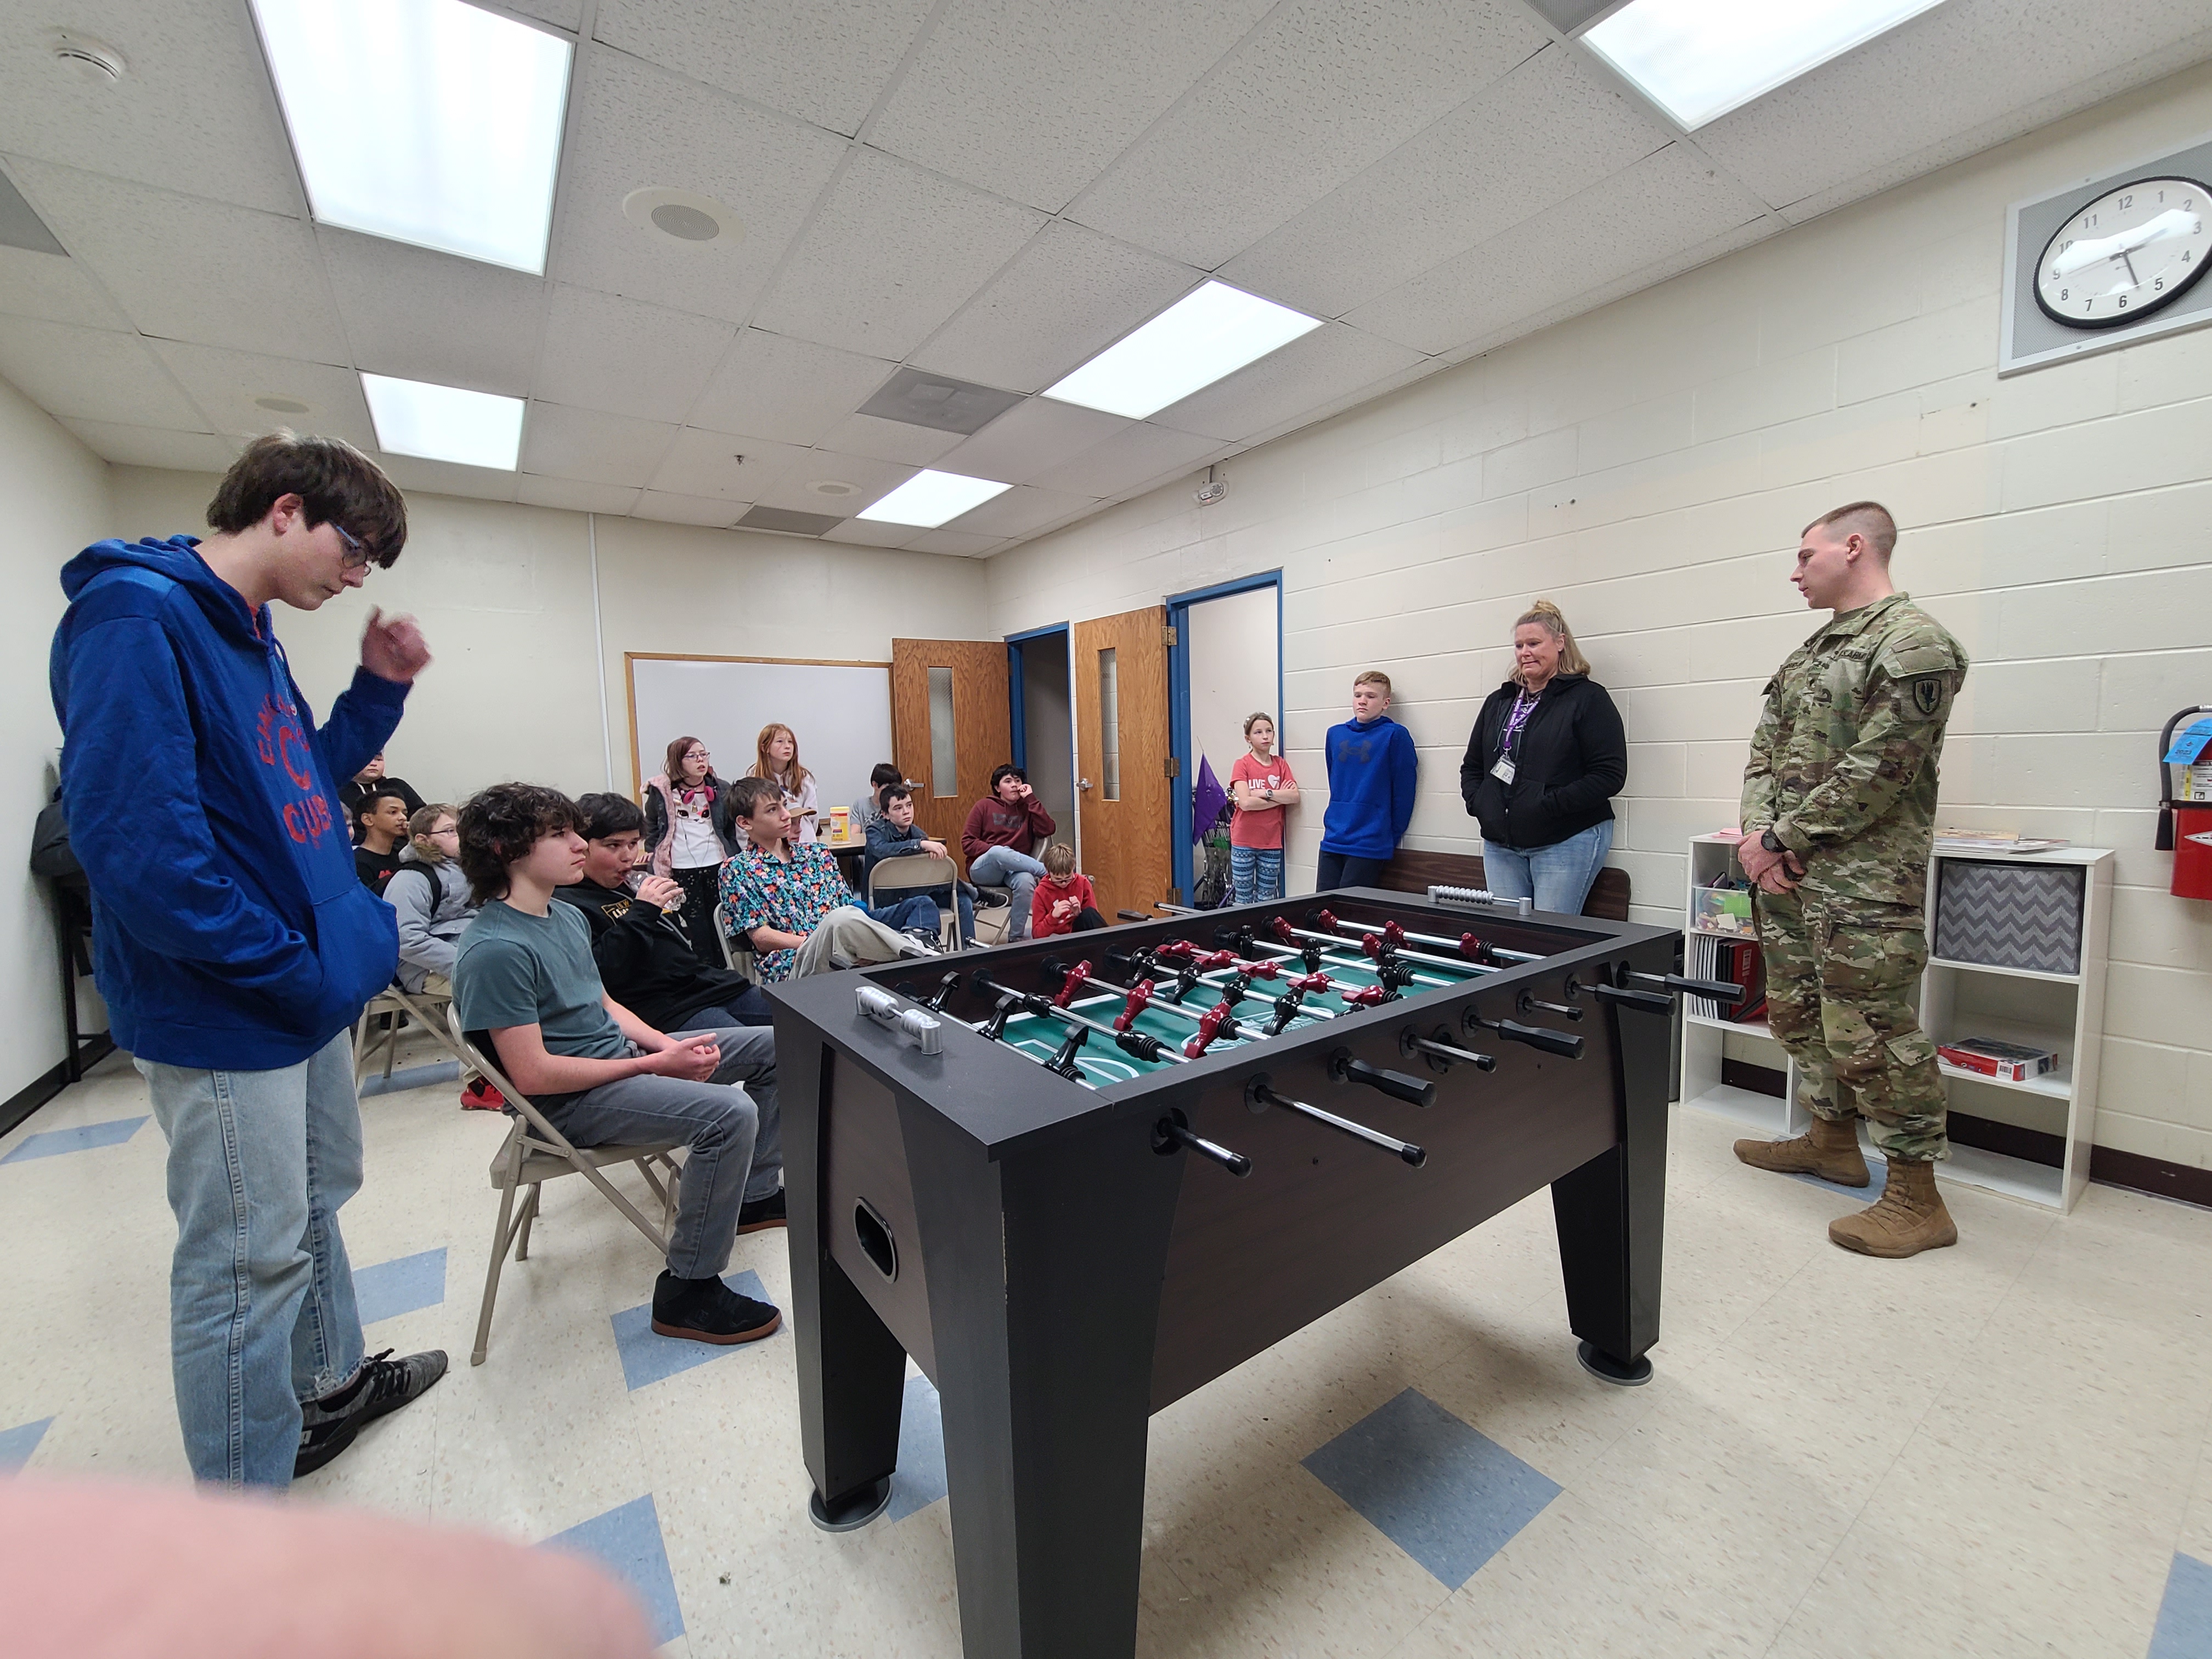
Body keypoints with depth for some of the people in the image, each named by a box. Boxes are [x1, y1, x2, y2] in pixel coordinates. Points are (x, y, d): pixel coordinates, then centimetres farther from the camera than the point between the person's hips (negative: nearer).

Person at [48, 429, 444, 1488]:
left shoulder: (251, 635, 11)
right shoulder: (135, 615, -18)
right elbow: (132, 838, -26)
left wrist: (379, 687, 6)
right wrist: (291, 971, -20)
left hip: (310, 988, 9)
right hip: (226, 1010, -9)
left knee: (315, 1201, 23)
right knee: (250, 1258, 4)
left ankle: (330, 1383, 45)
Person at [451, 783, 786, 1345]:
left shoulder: (568, 916, 7)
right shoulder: (495, 950, -22)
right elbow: (534, 1074, -24)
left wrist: (669, 1044, -3)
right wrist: (656, 1064, -20)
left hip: (621, 1051, 10)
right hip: (570, 1100, -9)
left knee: (774, 1046, 8)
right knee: (729, 1113, -31)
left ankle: (755, 1194, 22)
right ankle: (688, 1290, -12)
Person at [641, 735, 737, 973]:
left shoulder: (720, 790, 8)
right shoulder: (661, 790, 2)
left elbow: (731, 828, 13)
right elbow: (651, 827, 14)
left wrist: (733, 860, 7)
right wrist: (657, 855, 8)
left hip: (716, 865, 2)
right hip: (681, 869, -1)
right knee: (694, 923, 2)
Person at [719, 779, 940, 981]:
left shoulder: (817, 853, 22)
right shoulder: (737, 871, 8)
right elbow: (761, 938, -1)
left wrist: (858, 938, -6)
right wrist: (819, 943, -14)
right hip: (793, 966, -6)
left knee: (921, 903, -12)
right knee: (842, 918, -38)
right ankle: (917, 951, -25)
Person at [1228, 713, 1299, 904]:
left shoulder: (1281, 764, 7)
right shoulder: (1242, 764, -5)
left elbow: (1295, 797, -6)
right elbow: (1245, 803, -17)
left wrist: (1265, 792, -15)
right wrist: (1280, 797, -8)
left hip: (1272, 842, 3)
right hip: (1244, 841, -3)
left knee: (1267, 899, 9)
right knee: (1243, 898, 5)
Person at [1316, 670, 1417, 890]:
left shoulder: (1395, 736, -6)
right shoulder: (1335, 734, 10)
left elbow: (1403, 791, -5)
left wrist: (1391, 838, -2)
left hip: (1369, 846, -5)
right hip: (1331, 841, 5)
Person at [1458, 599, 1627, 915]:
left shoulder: (1588, 698, -2)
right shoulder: (1499, 702, 16)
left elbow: (1610, 774, -10)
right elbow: (1472, 766, 20)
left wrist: (1550, 806, -18)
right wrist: (1477, 803, 1)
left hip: (1566, 842, -5)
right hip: (1500, 844, 6)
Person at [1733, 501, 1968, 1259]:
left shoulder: (1914, 643, -10)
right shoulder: (1810, 652, 16)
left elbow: (1874, 775, -18)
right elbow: (1764, 751, 12)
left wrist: (1781, 838, -13)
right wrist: (1760, 835, -2)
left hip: (1863, 880, -9)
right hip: (1788, 874, 9)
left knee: (1868, 1032, -4)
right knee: (1797, 1011, 17)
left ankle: (1918, 1199, 12)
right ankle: (1832, 1139, 35)